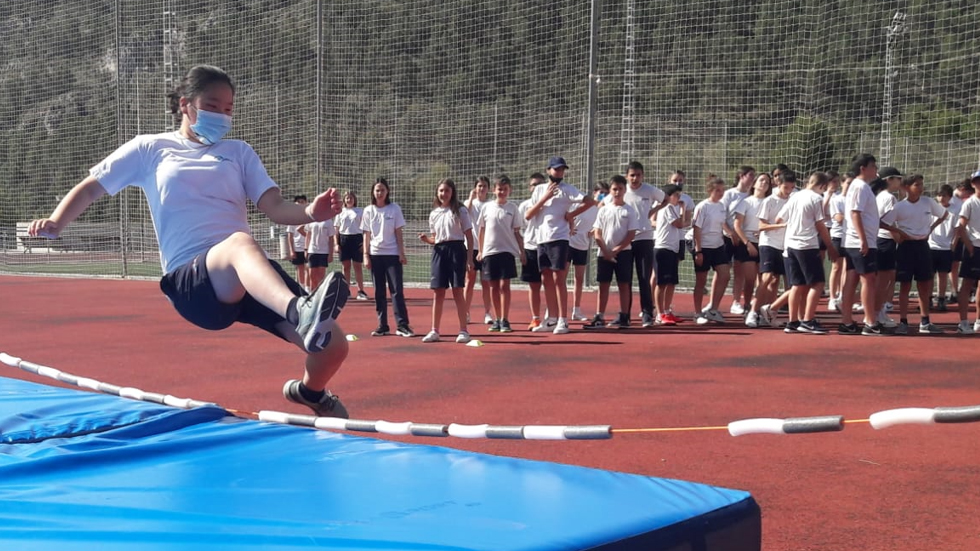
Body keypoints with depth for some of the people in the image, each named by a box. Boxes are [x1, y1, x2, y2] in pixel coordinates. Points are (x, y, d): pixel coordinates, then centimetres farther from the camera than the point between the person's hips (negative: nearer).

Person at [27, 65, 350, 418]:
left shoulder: (239, 152, 21)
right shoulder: (150, 149, 17)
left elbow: (275, 208, 9)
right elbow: (90, 188, 19)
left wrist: (311, 213, -14)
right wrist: (55, 224, -1)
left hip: (253, 274, 4)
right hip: (191, 282, -4)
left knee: (332, 345, -11)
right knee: (240, 241, -40)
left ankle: (310, 391, 24)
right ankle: (300, 312, -70)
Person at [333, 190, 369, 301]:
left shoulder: (360, 211, 6)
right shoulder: (340, 212, 10)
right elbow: (336, 230, 10)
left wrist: (364, 242, -4)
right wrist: (336, 244, 1)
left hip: (357, 239, -1)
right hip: (343, 239, 1)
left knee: (357, 266, 0)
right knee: (346, 266, 5)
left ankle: (361, 291, 3)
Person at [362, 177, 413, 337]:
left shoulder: (394, 209, 1)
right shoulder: (368, 211, 5)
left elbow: (398, 233, 1)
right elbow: (366, 235, 7)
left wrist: (402, 253, -5)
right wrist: (366, 255, 0)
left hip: (392, 254, -2)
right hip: (375, 255, 2)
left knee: (397, 290, -7)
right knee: (379, 292, 4)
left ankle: (402, 325, -7)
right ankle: (382, 326, 9)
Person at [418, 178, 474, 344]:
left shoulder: (460, 211, 0)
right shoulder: (434, 214, 13)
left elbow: (469, 236, -2)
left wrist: (470, 257, -9)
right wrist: (427, 239, -4)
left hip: (456, 249, -4)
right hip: (439, 251, 4)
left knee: (457, 291, -4)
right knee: (438, 293, 4)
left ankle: (463, 331, 1)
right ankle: (434, 331, 9)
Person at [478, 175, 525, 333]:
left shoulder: (512, 208, 3)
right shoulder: (486, 207, 6)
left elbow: (517, 232, 5)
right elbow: (481, 231, 12)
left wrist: (522, 251, 0)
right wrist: (480, 251, 11)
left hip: (507, 251, -2)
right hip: (489, 251, 2)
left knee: (504, 285, -7)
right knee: (493, 286, 6)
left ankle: (505, 320, -5)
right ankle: (497, 319, 14)